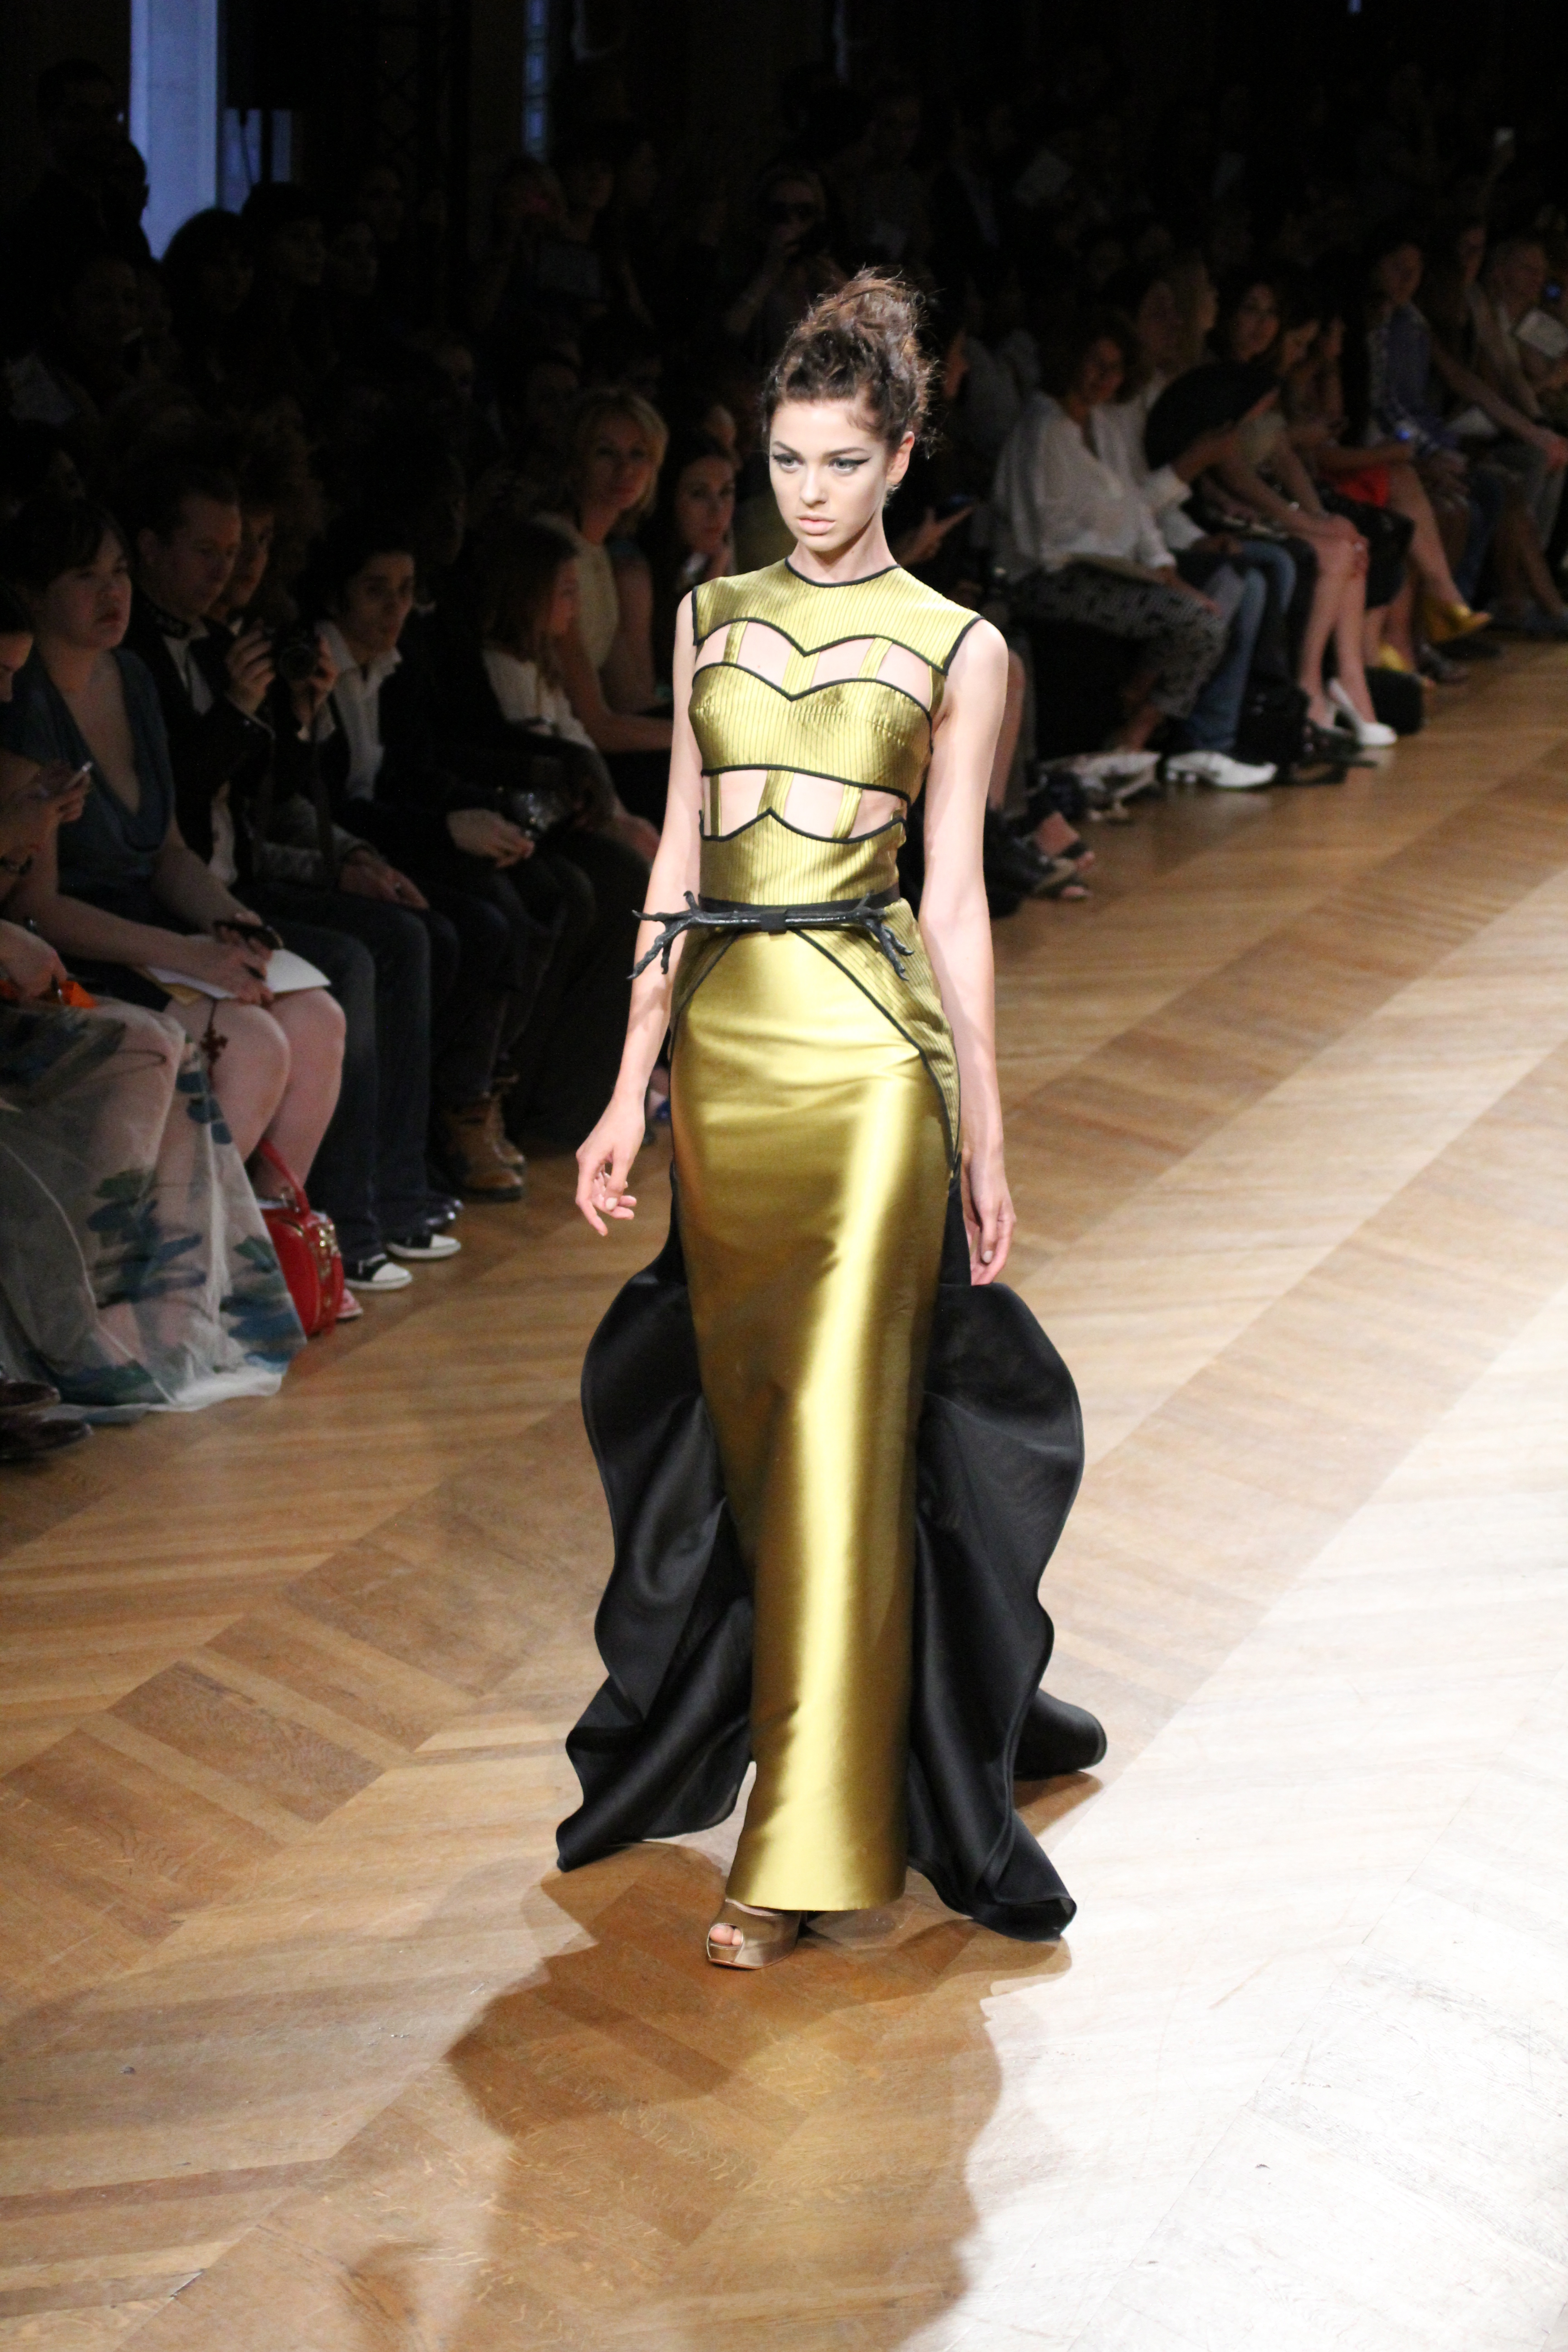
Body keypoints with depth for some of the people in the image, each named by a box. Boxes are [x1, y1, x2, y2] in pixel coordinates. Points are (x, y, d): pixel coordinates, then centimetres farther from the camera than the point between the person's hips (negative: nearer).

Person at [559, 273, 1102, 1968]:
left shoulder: (956, 649, 0)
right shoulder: (712, 619, 11)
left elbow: (955, 898, 0)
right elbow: (680, 858, 11)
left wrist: (985, 1137, -1)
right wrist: (632, 1089, 7)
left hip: (866, 1052, -4)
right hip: (721, 1044, 4)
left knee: (836, 1423, -7)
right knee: (743, 1414, 11)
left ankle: (807, 1842, -2)